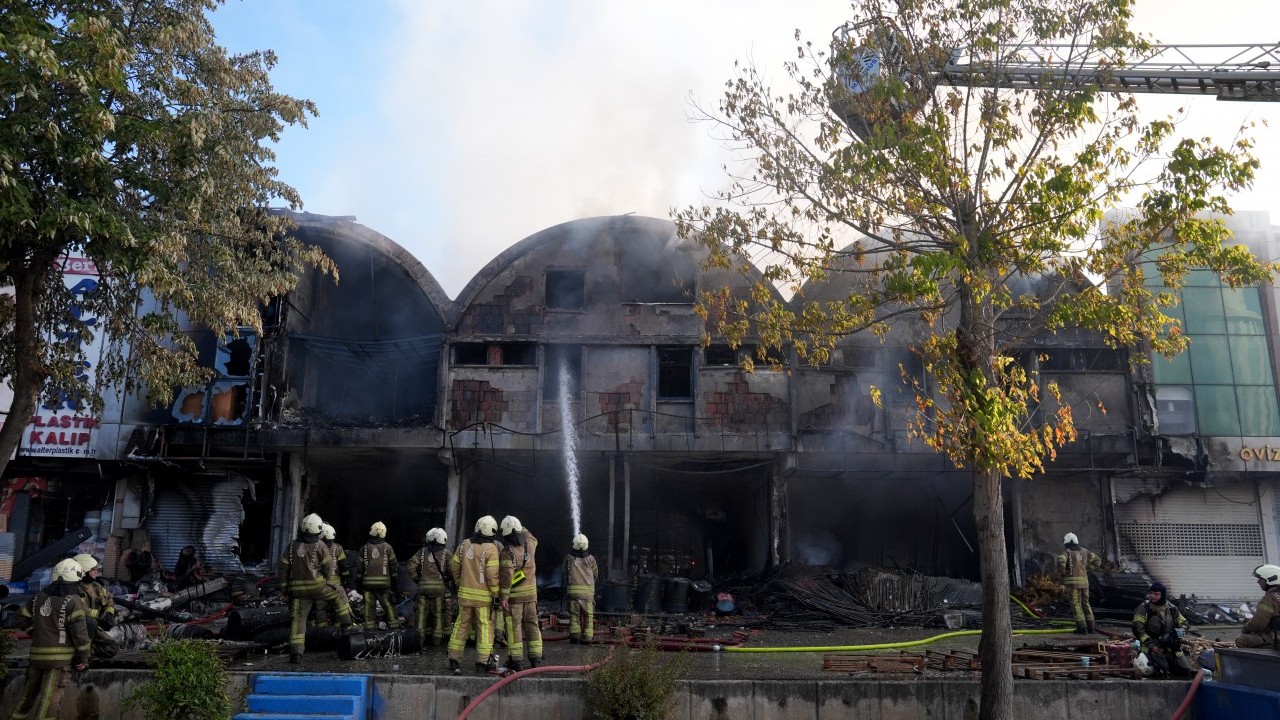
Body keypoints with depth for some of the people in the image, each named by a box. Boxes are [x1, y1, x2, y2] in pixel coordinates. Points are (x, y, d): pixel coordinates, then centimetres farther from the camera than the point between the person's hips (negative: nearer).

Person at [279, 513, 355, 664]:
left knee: (298, 619, 5)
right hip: (317, 586, -3)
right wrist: (326, 578, 18)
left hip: (298, 589, 3)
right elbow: (328, 568, -3)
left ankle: (296, 653, -2)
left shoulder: (292, 546, 7)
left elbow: (283, 568, 9)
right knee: (339, 595, 21)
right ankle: (347, 624, 22)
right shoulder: (320, 546, -5)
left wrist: (284, 587, 16)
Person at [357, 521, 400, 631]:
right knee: (389, 607, 4)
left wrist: (359, 583, 14)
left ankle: (370, 629, 7)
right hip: (384, 583, -2)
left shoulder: (364, 548, 5)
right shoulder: (387, 548, 0)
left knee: (369, 608, 6)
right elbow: (393, 565, 2)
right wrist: (395, 579, 11)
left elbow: (360, 567, 7)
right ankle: (394, 627, 3)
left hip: (368, 583, 2)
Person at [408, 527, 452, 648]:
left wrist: (417, 579, 9)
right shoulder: (446, 554, -2)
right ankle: (437, 639, 18)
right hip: (440, 587, -1)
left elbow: (411, 567, -3)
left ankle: (420, 637, 7)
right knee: (438, 613, 11)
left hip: (423, 587, 1)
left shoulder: (422, 552, 4)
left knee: (422, 613, 7)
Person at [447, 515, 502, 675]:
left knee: (461, 626, 13)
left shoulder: (464, 544, 4)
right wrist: (496, 594, -7)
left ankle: (454, 659, 13)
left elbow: (454, 565, 11)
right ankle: (482, 662, 9)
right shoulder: (491, 548, -12)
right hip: (484, 596, -4)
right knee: (485, 628, 6)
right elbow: (492, 574, -16)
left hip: (465, 593, 5)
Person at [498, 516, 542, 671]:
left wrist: (503, 597, -17)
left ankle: (515, 660, 4)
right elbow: (532, 538, 27)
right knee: (532, 624, 12)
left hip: (514, 594, -5)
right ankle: (536, 658, 12)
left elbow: (506, 577, -21)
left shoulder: (507, 552, -18)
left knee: (514, 626, 2)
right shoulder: (530, 545, 0)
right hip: (531, 592, 5)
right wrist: (521, 528, 27)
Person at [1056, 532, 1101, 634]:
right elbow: (1097, 561, 20)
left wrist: (1062, 573, -9)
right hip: (1084, 581, 6)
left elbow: (1061, 562, -25)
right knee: (1085, 604, 15)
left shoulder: (1067, 552, -5)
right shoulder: (1083, 551, 14)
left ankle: (1082, 628, -5)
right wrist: (1087, 570, 18)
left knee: (1076, 605, -1)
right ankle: (1091, 627, 14)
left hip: (1072, 582, -6)